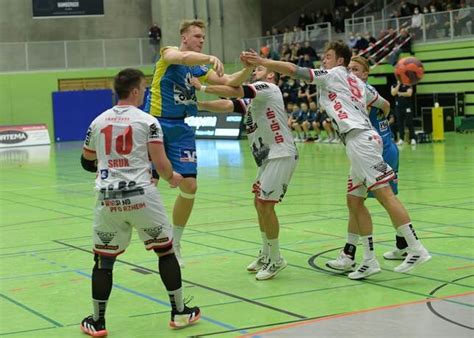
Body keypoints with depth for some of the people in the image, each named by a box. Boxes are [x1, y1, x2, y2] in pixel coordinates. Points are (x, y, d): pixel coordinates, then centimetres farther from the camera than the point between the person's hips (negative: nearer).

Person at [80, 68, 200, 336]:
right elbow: (161, 164, -7)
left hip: (108, 198, 3)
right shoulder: (147, 121, -3)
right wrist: (172, 177, 14)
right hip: (140, 195, -2)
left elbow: (87, 161, 22)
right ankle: (180, 312, 17)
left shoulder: (98, 121, 8)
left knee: (103, 259, 11)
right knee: (165, 250, 12)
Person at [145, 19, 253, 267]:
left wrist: (249, 68, -11)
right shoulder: (169, 53, -3)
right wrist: (211, 58, -41)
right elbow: (184, 57, -27)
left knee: (189, 186, 0)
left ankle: (174, 244, 16)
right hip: (157, 124, -5)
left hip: (181, 129, 5)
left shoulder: (200, 68, 12)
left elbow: (230, 82, 5)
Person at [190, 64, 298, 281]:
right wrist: (198, 104, -2)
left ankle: (276, 260, 3)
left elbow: (234, 91, -19)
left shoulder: (269, 88, -6)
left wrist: (202, 88, -13)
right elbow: (226, 105, 8)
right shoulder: (251, 101, 19)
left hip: (281, 155, -9)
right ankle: (266, 254, 29)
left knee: (265, 205, -9)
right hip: (268, 157, 10)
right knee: (259, 203, 15)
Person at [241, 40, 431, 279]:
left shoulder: (333, 75, 7)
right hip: (361, 143, 9)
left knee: (384, 194, -13)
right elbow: (385, 105, 36)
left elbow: (293, 70, 1)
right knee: (354, 201, 8)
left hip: (360, 140, -9)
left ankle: (416, 250, -17)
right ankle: (369, 261, 8)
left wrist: (261, 62, 4)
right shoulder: (358, 83, 28)